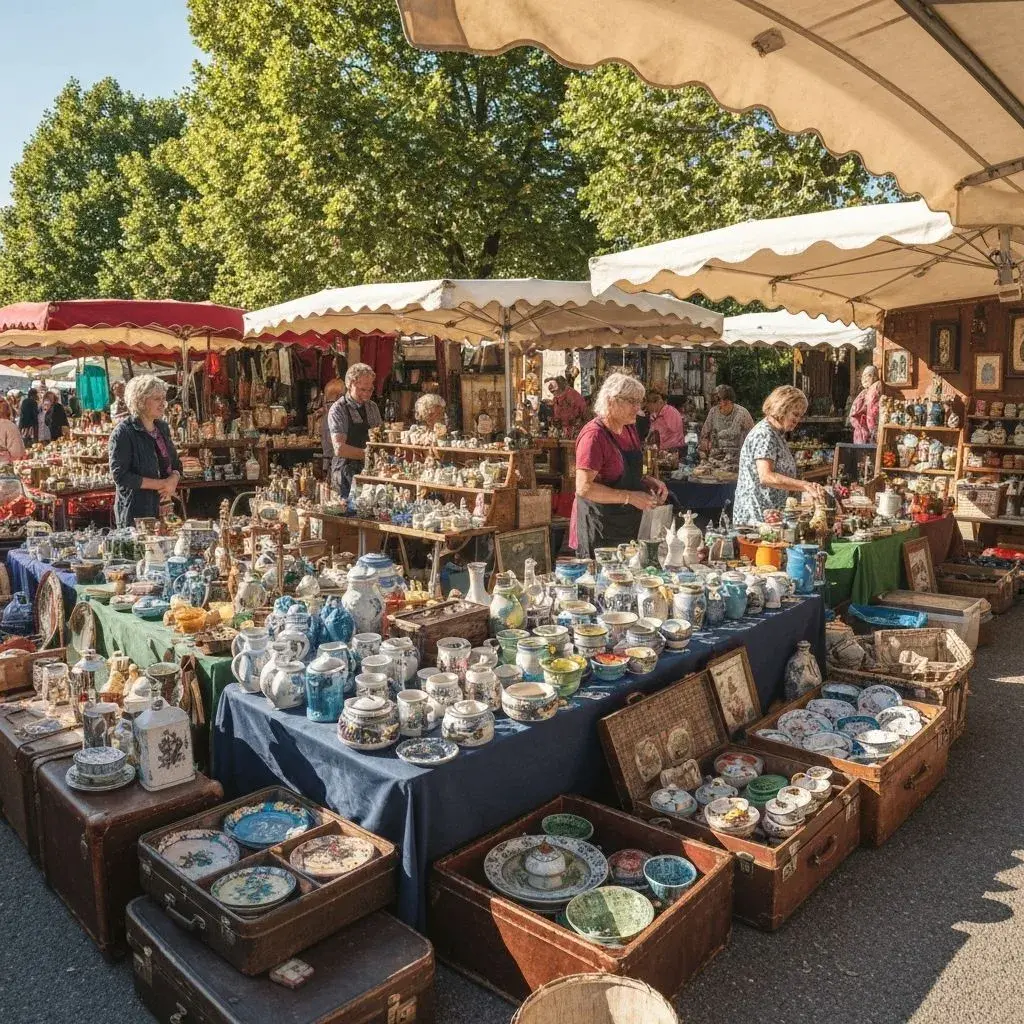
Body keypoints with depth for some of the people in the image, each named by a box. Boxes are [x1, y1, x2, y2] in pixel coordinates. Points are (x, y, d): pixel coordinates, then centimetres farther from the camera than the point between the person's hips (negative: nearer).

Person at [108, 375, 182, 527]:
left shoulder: (162, 427, 10)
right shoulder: (123, 432, -11)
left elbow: (176, 464, 16)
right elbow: (120, 475, -16)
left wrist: (173, 479, -7)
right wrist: (160, 484, -17)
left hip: (165, 507, 6)